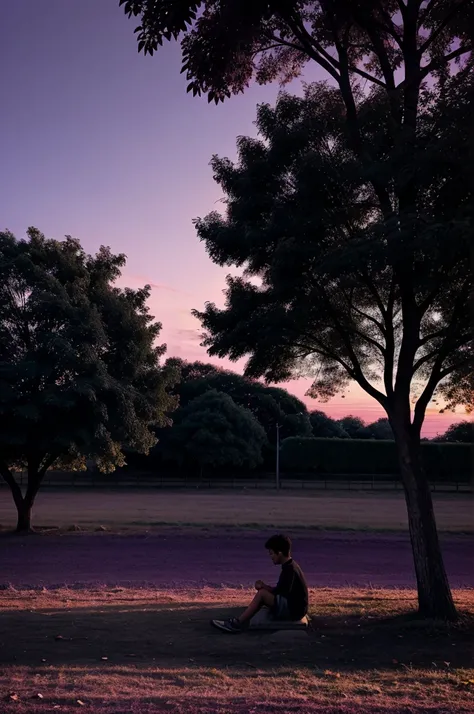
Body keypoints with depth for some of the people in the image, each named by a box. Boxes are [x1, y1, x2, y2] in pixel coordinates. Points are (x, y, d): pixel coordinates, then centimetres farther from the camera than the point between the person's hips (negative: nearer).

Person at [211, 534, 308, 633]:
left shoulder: (290, 569, -18)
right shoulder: (290, 566, 12)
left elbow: (283, 592, -20)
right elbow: (281, 590, 15)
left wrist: (264, 587, -6)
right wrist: (265, 586, 0)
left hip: (293, 610, -10)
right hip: (294, 607, 10)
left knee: (262, 593, -19)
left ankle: (237, 623, -14)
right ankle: (242, 621, 1)